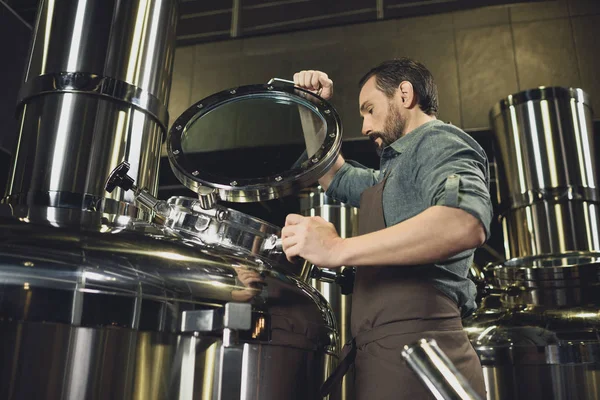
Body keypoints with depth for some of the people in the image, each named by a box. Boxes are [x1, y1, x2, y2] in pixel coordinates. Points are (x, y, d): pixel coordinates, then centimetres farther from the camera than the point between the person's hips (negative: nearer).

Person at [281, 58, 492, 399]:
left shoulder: (438, 140, -6)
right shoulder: (395, 173, 24)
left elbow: (467, 221, -27)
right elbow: (335, 177, 36)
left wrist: (337, 249, -28)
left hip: (415, 352, -9)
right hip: (391, 354, 9)